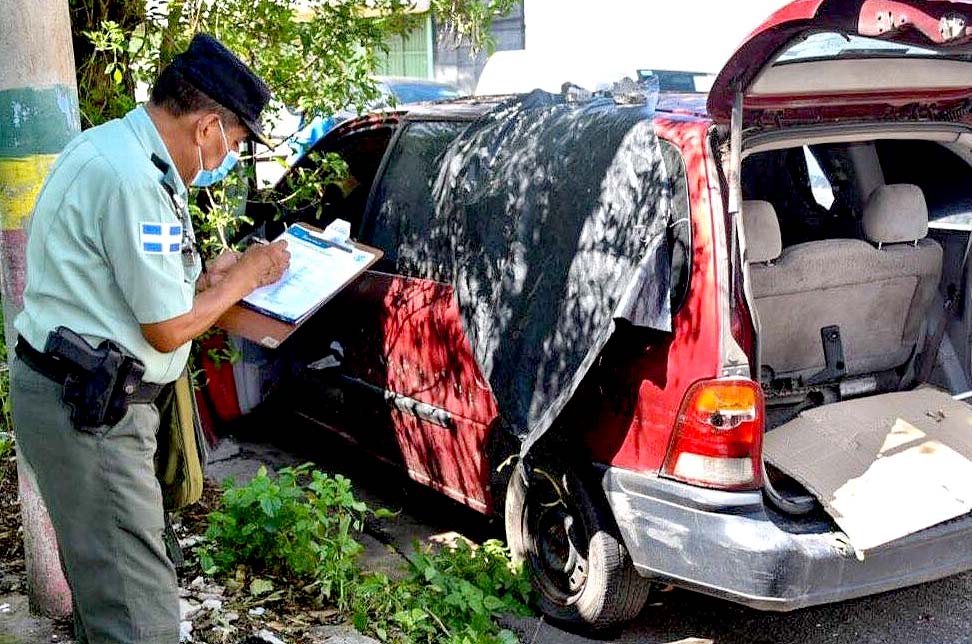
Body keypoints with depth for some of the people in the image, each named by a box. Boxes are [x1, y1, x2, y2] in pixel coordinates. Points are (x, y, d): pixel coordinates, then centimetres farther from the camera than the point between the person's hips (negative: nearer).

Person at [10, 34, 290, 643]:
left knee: (104, 581, 23)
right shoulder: (133, 182, -23)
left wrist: (208, 272, 11)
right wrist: (247, 276, -5)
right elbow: (168, 330, -18)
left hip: (82, 397, 11)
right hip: (86, 409, -11)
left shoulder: (111, 144, 10)